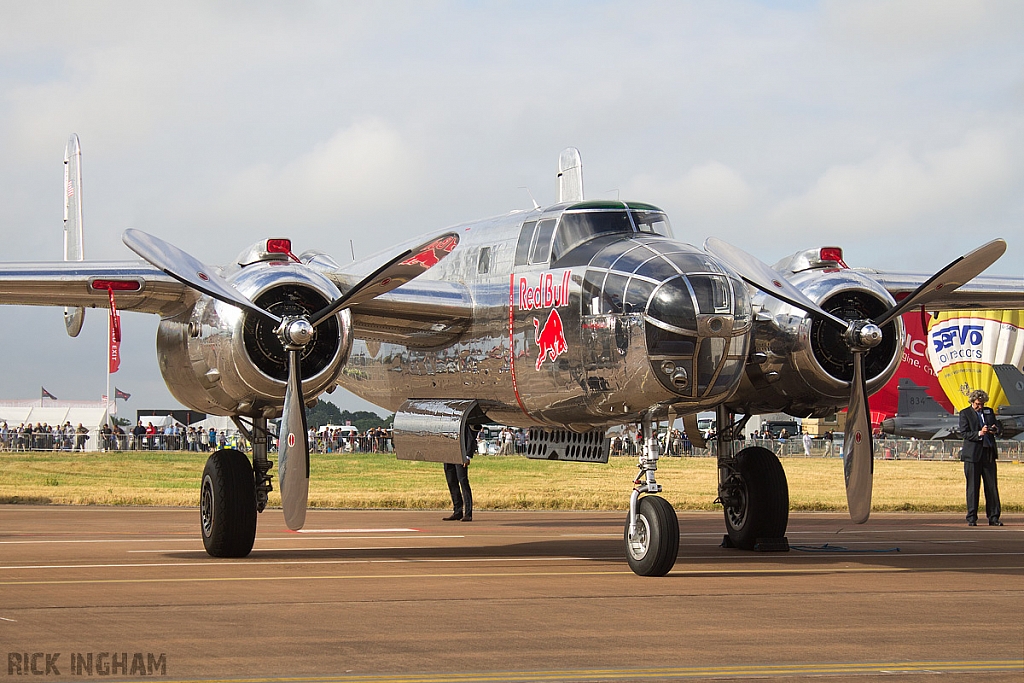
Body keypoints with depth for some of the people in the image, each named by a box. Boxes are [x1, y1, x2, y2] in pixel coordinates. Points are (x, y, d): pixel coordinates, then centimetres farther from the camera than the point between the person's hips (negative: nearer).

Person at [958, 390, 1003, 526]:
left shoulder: (989, 412, 14)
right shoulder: (965, 413, 1)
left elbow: (997, 428, 16)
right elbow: (964, 433, -7)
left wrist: (995, 430, -8)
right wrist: (979, 433, -22)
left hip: (989, 453, 4)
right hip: (972, 454, -4)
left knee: (992, 486, 2)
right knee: (972, 487, 0)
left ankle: (993, 517, 6)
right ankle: (972, 518, 5)